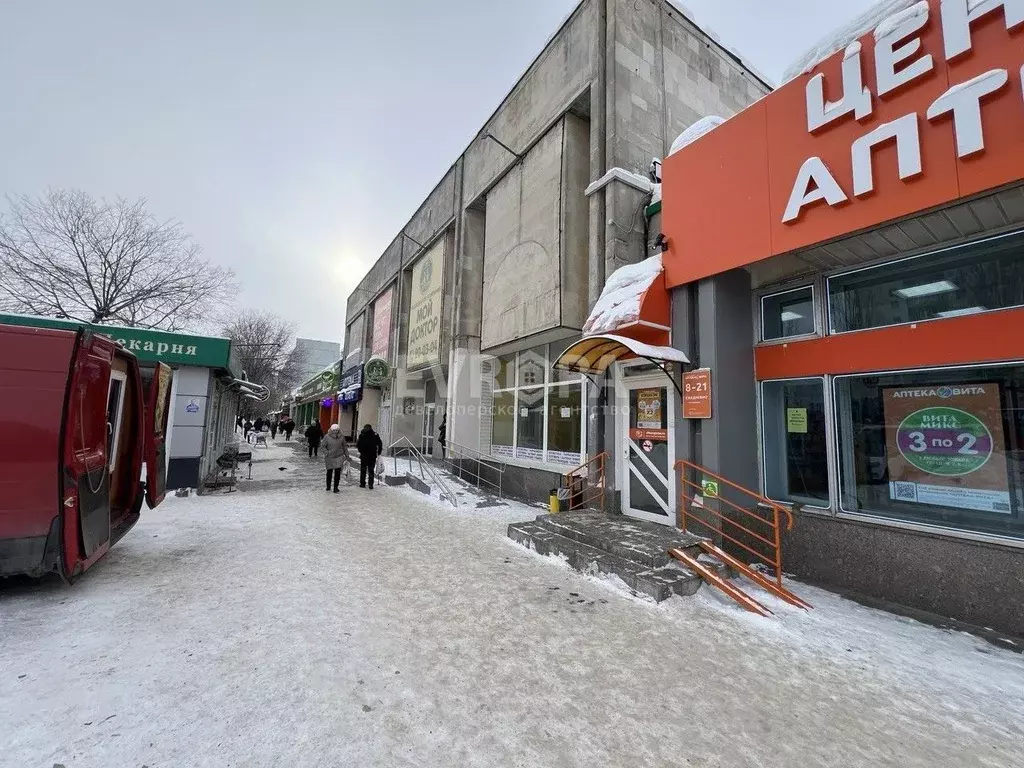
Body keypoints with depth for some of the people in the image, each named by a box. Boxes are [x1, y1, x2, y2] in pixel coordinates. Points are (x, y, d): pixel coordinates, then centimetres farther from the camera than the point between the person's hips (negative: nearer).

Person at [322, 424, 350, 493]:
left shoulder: (341, 437, 1)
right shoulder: (327, 437, -5)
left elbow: (344, 446, 10)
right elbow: (324, 446, 1)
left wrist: (347, 456, 11)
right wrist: (327, 453, -13)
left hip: (339, 457, 1)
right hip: (330, 458, -1)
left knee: (337, 472, -3)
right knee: (329, 472, 10)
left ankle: (335, 487, 6)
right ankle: (328, 486, 29)